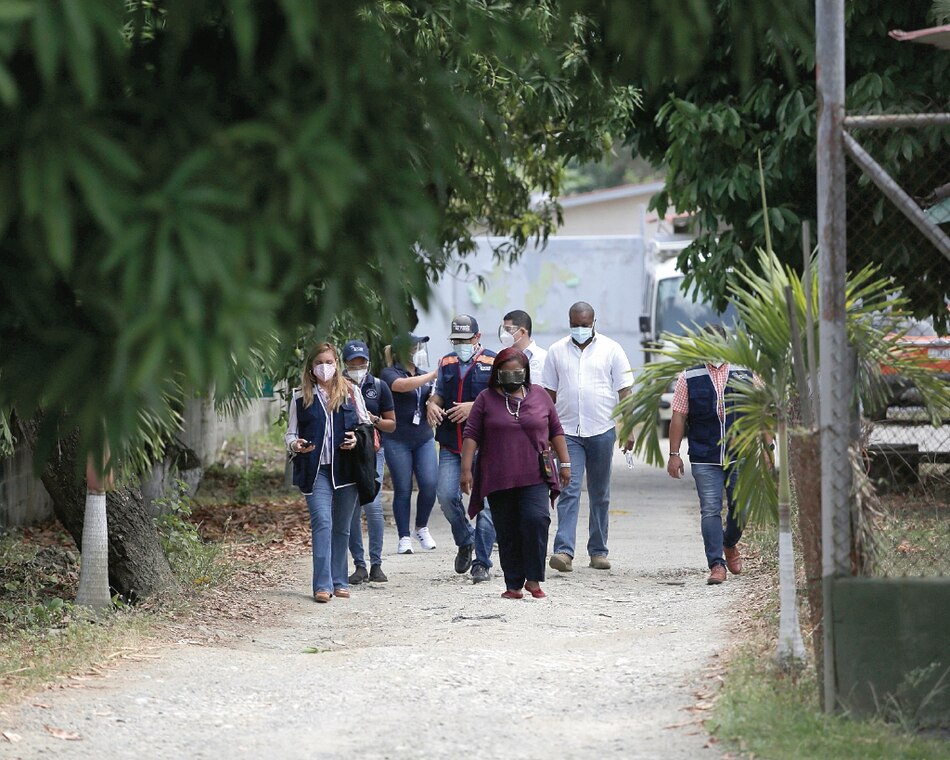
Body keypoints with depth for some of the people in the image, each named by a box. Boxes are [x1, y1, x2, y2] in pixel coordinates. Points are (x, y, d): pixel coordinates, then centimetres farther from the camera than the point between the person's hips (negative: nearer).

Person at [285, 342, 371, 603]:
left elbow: (366, 424, 14)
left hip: (346, 469, 2)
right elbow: (290, 433, 10)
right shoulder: (301, 397, 6)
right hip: (316, 471, -2)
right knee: (322, 523, -15)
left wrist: (357, 438, -7)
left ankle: (339, 581, 19)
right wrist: (295, 444, -13)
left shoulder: (351, 393, 8)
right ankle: (323, 585, -19)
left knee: (342, 527, 9)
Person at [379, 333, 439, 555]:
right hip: (398, 440, -4)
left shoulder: (423, 374, 15)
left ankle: (422, 528, 12)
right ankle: (404, 538, 6)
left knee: (430, 484, -9)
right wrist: (433, 375, -21)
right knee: (403, 490, -2)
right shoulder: (389, 374, -4)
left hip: (424, 438, 5)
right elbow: (404, 385, -24)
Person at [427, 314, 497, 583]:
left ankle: (482, 562, -1)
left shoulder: (493, 363, -1)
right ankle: (465, 542, 20)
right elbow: (439, 394, 24)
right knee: (446, 495, -6)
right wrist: (432, 405, 0)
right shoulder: (447, 364, 14)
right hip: (451, 445, 4)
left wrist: (474, 407, -18)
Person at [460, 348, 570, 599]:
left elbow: (555, 431, 16)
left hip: (534, 477, 0)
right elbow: (471, 436, 3)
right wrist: (466, 469, -5)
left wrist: (564, 463, 12)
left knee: (536, 519, -18)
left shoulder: (540, 397, 11)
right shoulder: (486, 399, 6)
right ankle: (514, 585, 9)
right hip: (499, 480, 0)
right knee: (507, 532, 2)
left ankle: (533, 579, -9)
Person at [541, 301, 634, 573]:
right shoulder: (556, 351, 7)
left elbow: (624, 391, 3)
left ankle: (598, 551, 16)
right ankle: (564, 551, -19)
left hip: (602, 431, 0)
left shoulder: (611, 350, 3)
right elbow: (549, 393, 10)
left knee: (600, 494, 8)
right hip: (568, 432, 0)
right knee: (569, 491, -11)